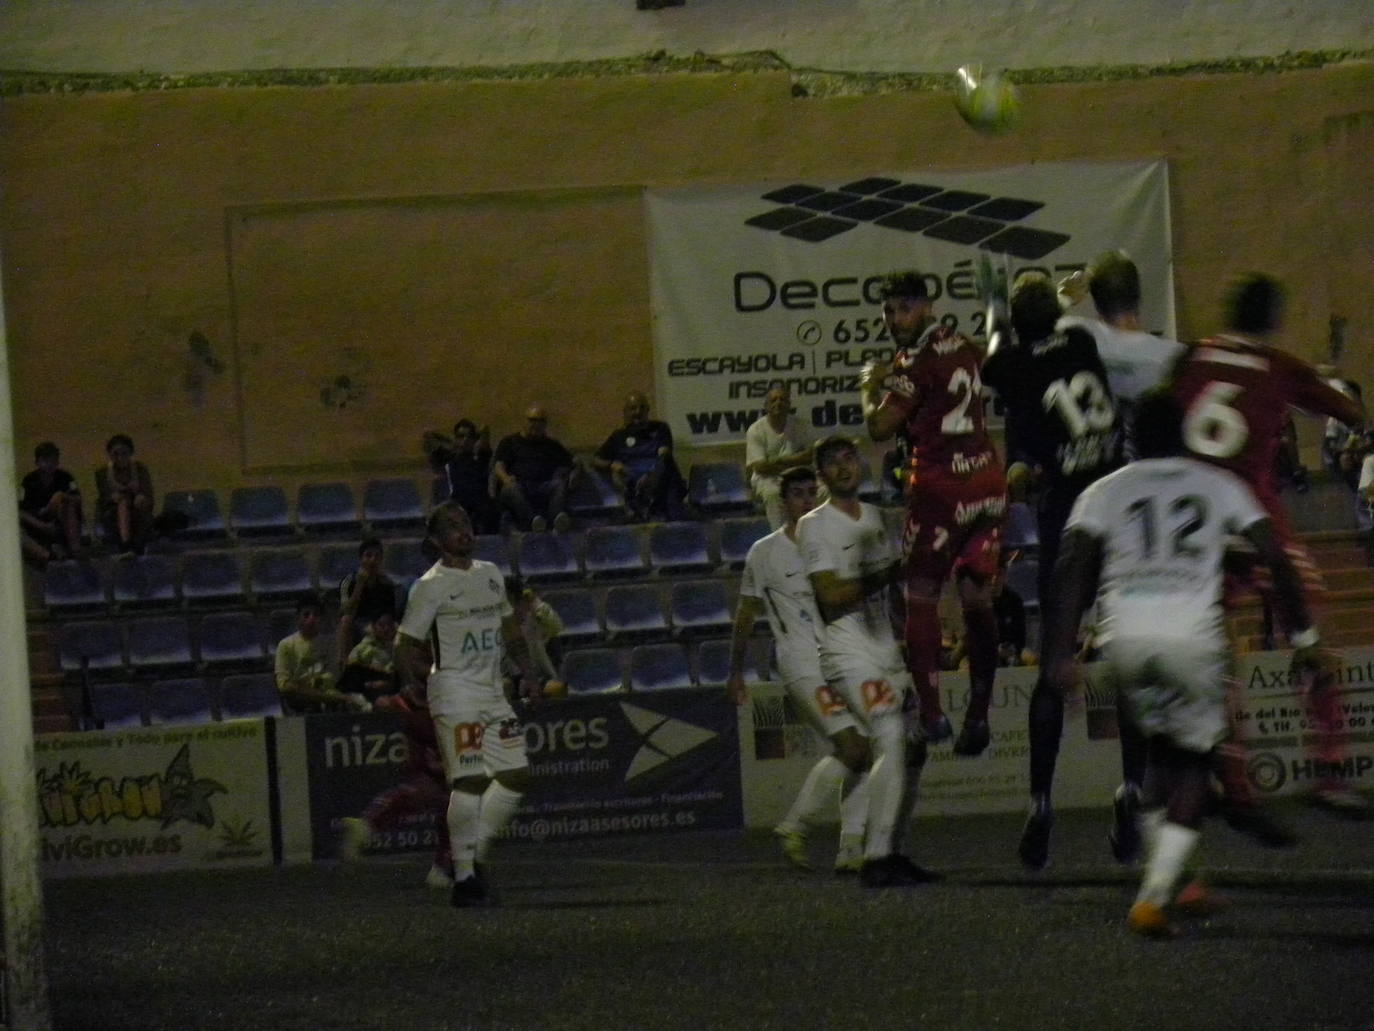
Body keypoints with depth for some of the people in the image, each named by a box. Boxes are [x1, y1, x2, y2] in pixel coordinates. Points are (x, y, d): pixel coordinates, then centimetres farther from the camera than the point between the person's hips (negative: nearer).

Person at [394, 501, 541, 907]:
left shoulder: (491, 575, 14)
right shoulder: (431, 586, -7)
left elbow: (509, 626, 27)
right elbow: (406, 643, -7)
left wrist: (527, 671, 21)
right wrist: (412, 688, -16)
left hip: (492, 689, 8)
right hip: (454, 690, -7)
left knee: (516, 774, 3)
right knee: (469, 779, -16)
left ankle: (474, 854, 13)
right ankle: (464, 877, -13)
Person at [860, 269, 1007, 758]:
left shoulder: (917, 361, -11)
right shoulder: (965, 348, 12)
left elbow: (880, 427, -13)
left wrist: (870, 387, 6)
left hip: (940, 481, -7)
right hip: (987, 478, 7)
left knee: (921, 594, 2)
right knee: (977, 596, 8)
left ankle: (931, 711, -4)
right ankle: (978, 712, 6)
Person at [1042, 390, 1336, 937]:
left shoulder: (1104, 492, 15)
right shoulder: (1218, 486, 16)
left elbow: (1072, 569, 2)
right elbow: (1278, 559, 11)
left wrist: (1060, 653, -1)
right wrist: (1305, 640, 16)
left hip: (1125, 642, 2)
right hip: (1191, 639, -2)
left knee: (1163, 746, 26)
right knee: (1192, 759, 11)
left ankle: (1163, 877, 24)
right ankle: (1154, 896, -4)